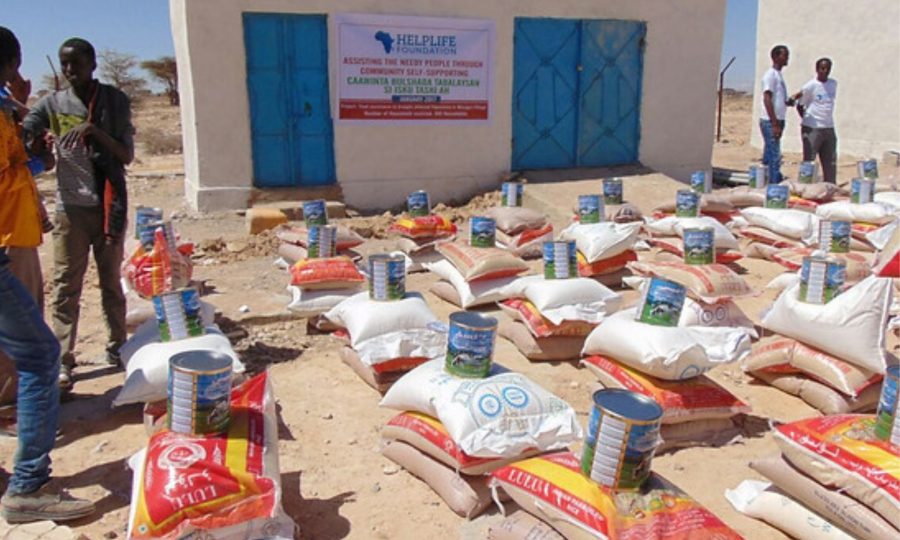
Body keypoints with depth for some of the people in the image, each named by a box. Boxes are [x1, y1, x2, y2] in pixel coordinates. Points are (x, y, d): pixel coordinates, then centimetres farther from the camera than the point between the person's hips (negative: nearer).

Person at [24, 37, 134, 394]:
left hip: (109, 206, 0)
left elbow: (127, 156, -4)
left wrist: (95, 131, -17)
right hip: (70, 209, 0)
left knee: (111, 282, 10)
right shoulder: (52, 104, 3)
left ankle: (117, 346, 23)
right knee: (65, 287, 0)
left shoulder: (115, 101, 2)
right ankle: (63, 361, 5)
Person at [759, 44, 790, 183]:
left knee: (769, 157, 12)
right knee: (774, 158, -9)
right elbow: (767, 100, -18)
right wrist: (775, 124, -22)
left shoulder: (778, 75, 18)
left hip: (777, 121, 10)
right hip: (770, 122, -10)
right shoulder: (770, 75, -10)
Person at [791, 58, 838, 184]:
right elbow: (800, 105, -1)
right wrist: (808, 121, 2)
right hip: (812, 129, -6)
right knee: (809, 161, -4)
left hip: (829, 128, 6)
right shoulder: (810, 86, -8)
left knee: (830, 162, 8)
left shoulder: (833, 84, 9)